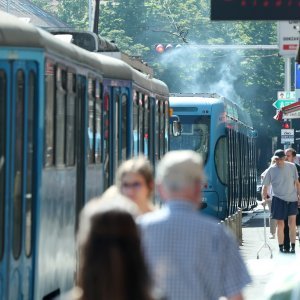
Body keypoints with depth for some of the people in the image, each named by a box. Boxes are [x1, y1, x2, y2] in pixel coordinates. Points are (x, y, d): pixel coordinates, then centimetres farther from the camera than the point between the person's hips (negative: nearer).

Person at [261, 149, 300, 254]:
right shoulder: (271, 170, -4)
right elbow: (265, 186, 0)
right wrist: (264, 199, -10)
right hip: (278, 199, -1)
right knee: (280, 224, 1)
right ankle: (281, 247, 12)